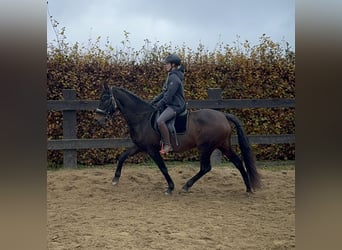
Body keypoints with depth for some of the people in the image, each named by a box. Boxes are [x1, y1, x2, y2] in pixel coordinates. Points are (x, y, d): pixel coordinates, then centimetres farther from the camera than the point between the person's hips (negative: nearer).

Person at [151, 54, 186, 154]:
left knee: (160, 120, -30)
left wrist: (158, 105, -15)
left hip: (176, 106, -11)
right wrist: (153, 102, 13)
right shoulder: (171, 76, 17)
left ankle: (167, 145, -25)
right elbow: (164, 93, 20)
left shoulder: (174, 78, -16)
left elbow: (168, 95, -21)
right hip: (170, 104, 11)